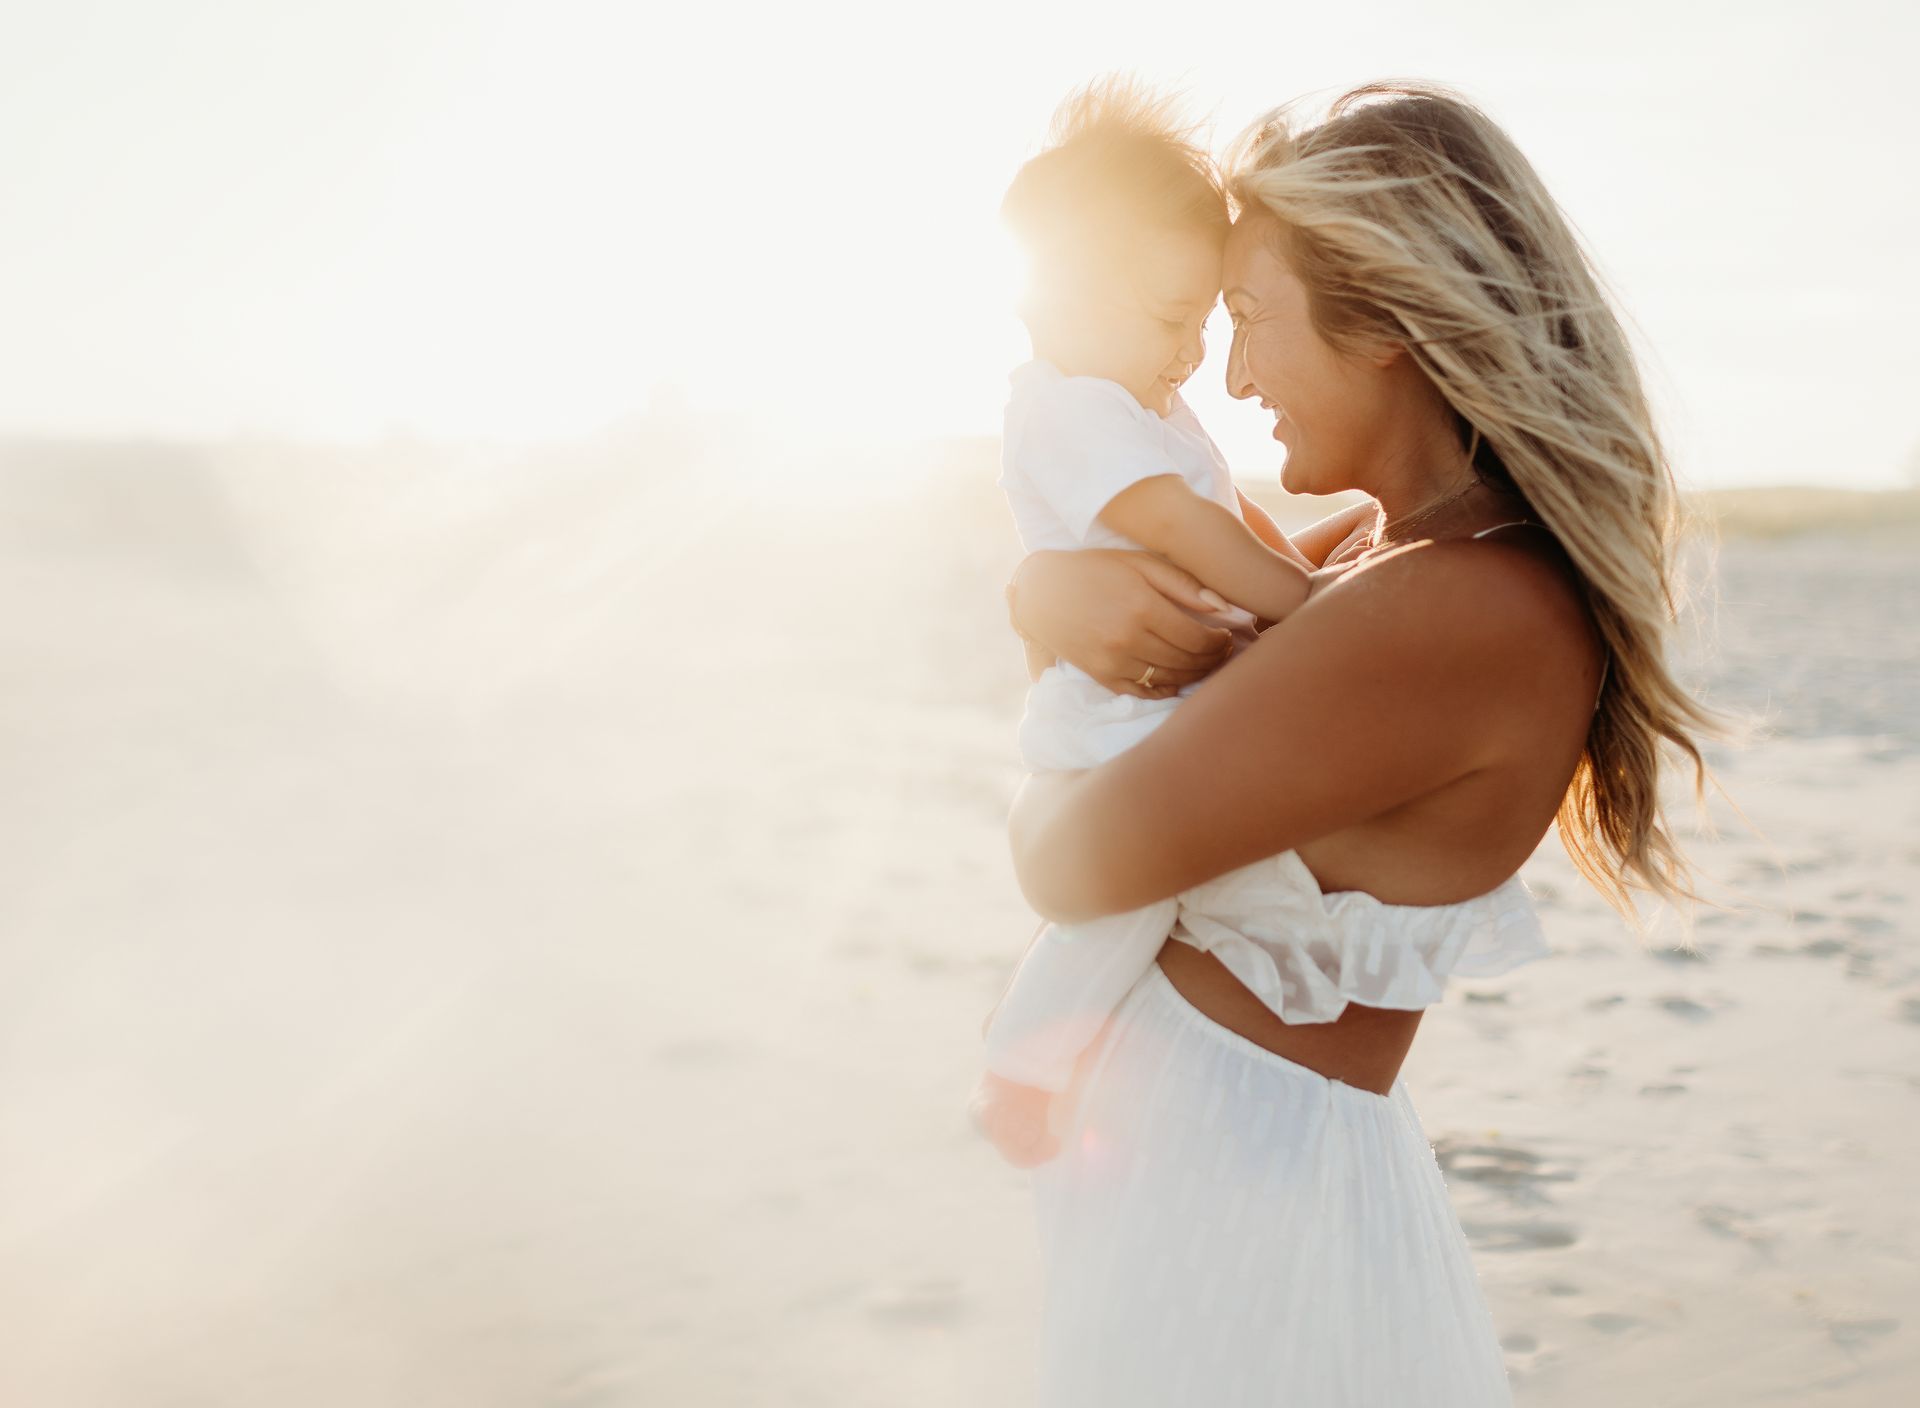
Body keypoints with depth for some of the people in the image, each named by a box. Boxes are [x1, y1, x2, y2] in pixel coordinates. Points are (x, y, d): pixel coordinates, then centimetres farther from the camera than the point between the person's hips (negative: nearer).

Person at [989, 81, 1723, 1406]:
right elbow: (1038, 584, 9)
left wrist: (1040, 788, 0)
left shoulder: (1461, 616, -26)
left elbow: (1082, 863, -22)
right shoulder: (1394, 544, 3)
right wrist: (1062, 594, -14)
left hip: (1236, 1187, -8)